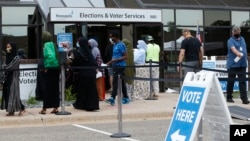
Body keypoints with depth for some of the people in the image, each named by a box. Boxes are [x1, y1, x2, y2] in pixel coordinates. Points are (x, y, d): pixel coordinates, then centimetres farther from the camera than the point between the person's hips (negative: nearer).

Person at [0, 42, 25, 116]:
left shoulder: (17, 57, -9)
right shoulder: (7, 57, 13)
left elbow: (11, 67, -15)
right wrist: (6, 67, -13)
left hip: (14, 77, -7)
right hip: (7, 77, 7)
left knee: (13, 93, -7)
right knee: (7, 93, 3)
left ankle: (22, 108, 3)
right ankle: (11, 111, 6)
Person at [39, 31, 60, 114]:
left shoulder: (46, 45, -11)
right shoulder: (53, 45, 9)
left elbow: (50, 56, -24)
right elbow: (58, 56, 8)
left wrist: (47, 67, -17)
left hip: (49, 69, -7)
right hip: (56, 69, 7)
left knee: (47, 89, -1)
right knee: (55, 88, 10)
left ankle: (44, 109, 5)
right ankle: (56, 107, 13)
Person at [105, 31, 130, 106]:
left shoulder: (121, 45, -13)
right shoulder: (115, 45, 16)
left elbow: (125, 56, -16)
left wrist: (116, 60, -23)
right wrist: (110, 62, 14)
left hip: (120, 66, -9)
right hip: (115, 66, 9)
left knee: (115, 82, -14)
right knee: (121, 82, 12)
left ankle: (112, 98, -18)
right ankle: (125, 98, 17)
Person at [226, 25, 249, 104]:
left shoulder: (242, 39, 15)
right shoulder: (230, 40, -6)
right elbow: (233, 49, -26)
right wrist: (238, 53, -45)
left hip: (242, 64, 5)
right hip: (232, 64, -5)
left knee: (242, 81, 0)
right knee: (231, 81, 3)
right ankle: (229, 97, 13)